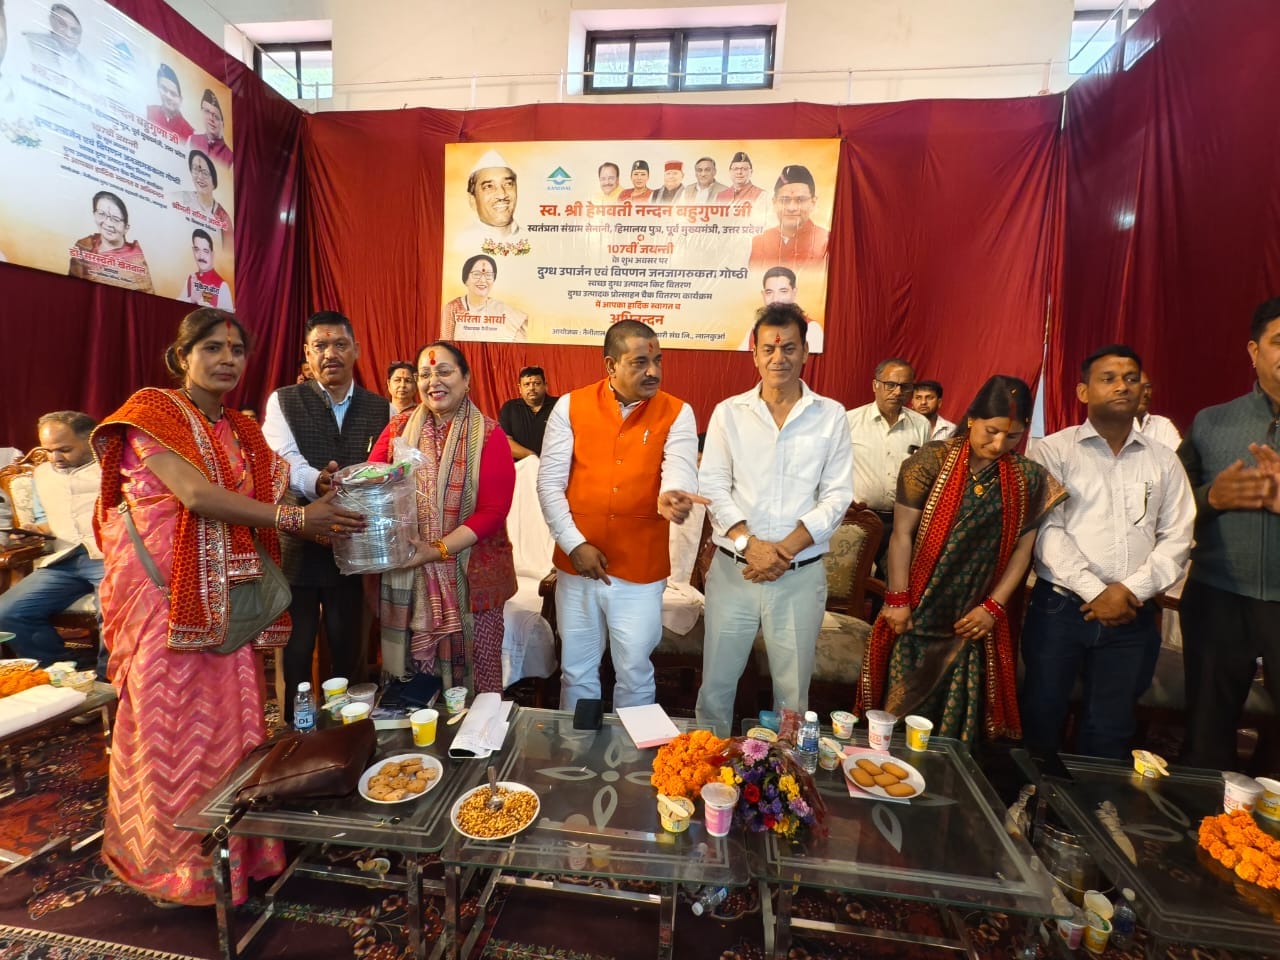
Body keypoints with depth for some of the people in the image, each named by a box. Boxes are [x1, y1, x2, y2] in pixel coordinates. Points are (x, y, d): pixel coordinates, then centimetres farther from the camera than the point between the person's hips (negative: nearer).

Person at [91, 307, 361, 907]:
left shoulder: (242, 431, 13)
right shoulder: (152, 410, -7)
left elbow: (252, 504, 6)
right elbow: (194, 493, -21)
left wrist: (319, 496, -10)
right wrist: (293, 515, -22)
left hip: (222, 594, 6)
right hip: (162, 588, -5)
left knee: (227, 714, 10)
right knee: (170, 715, 4)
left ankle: (232, 845, 26)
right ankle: (172, 860, 23)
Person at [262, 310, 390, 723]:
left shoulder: (379, 409, 5)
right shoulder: (283, 401, -1)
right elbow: (285, 462, -17)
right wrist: (316, 481, -38)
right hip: (297, 544, -1)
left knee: (349, 646, 14)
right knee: (295, 648, 13)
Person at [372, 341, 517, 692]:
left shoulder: (488, 434, -4)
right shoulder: (399, 427, 6)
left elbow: (493, 511, -11)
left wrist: (439, 550, -19)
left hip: (471, 575, -2)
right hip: (407, 574, 2)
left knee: (471, 670, 9)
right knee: (412, 668, 13)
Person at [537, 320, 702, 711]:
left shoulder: (677, 413, -4)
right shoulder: (571, 406, -2)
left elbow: (680, 469, -21)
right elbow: (549, 483, -3)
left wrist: (672, 495, -44)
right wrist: (574, 544, -11)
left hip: (641, 571, -1)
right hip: (576, 565, 1)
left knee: (635, 673, 14)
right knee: (576, 670, 18)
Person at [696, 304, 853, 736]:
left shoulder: (831, 416, 3)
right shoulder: (728, 412, 3)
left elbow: (837, 496, -1)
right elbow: (713, 487, -3)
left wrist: (785, 550, -12)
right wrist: (751, 545, -15)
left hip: (802, 573, 0)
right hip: (733, 569, 0)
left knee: (793, 691, 13)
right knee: (716, 681, 10)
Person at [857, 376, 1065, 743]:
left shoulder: (1027, 478, 0)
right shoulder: (933, 459, -10)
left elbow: (1022, 549, 5)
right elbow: (903, 534, -10)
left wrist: (993, 607, -3)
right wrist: (897, 600, -10)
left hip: (973, 621, 3)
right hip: (918, 614, -2)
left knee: (957, 720, 14)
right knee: (901, 711, 9)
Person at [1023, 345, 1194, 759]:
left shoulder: (1163, 461, 10)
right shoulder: (1053, 451, -2)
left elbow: (1177, 538, 4)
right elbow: (1048, 530, -9)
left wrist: (1132, 590, -9)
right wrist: (1095, 592, -14)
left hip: (1132, 615, 3)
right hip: (1060, 607, -3)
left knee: (1109, 733, 12)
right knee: (1042, 721, 6)